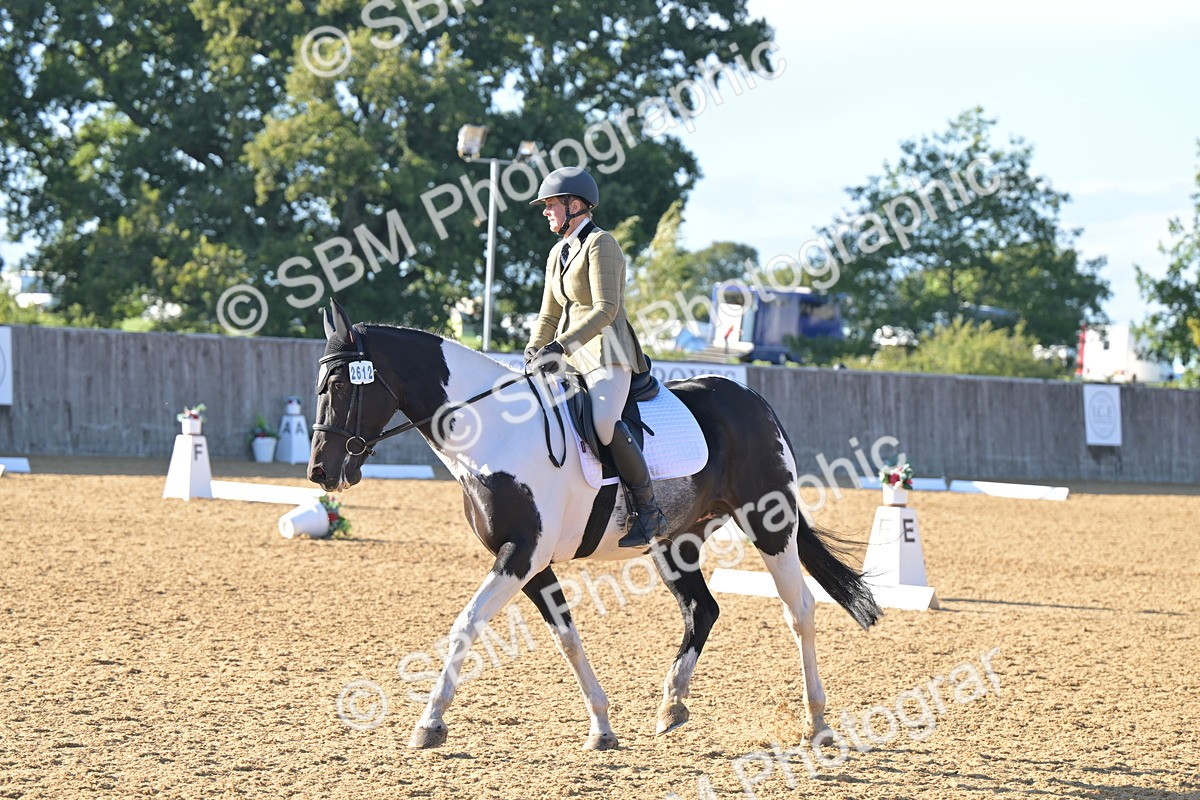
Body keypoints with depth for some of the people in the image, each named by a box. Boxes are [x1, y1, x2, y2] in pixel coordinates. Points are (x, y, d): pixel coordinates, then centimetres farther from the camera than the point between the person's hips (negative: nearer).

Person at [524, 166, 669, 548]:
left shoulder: (600, 244, -9)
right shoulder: (558, 253, 18)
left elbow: (606, 309, -19)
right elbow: (549, 316, 23)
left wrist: (561, 345, -26)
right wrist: (534, 351, 4)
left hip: (606, 352, -10)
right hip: (570, 355, 10)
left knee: (603, 420, -32)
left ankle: (648, 511, -25)